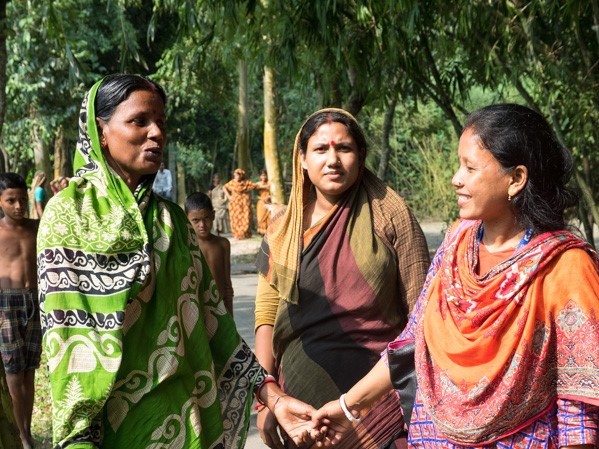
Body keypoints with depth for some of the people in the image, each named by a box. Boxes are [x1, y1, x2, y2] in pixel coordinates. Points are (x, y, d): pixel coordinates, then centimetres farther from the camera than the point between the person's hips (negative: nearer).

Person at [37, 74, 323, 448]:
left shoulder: (172, 219, 10)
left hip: (185, 416, 5)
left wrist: (272, 395, -1)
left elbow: (210, 316, 7)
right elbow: (66, 338, -12)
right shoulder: (69, 213, -6)